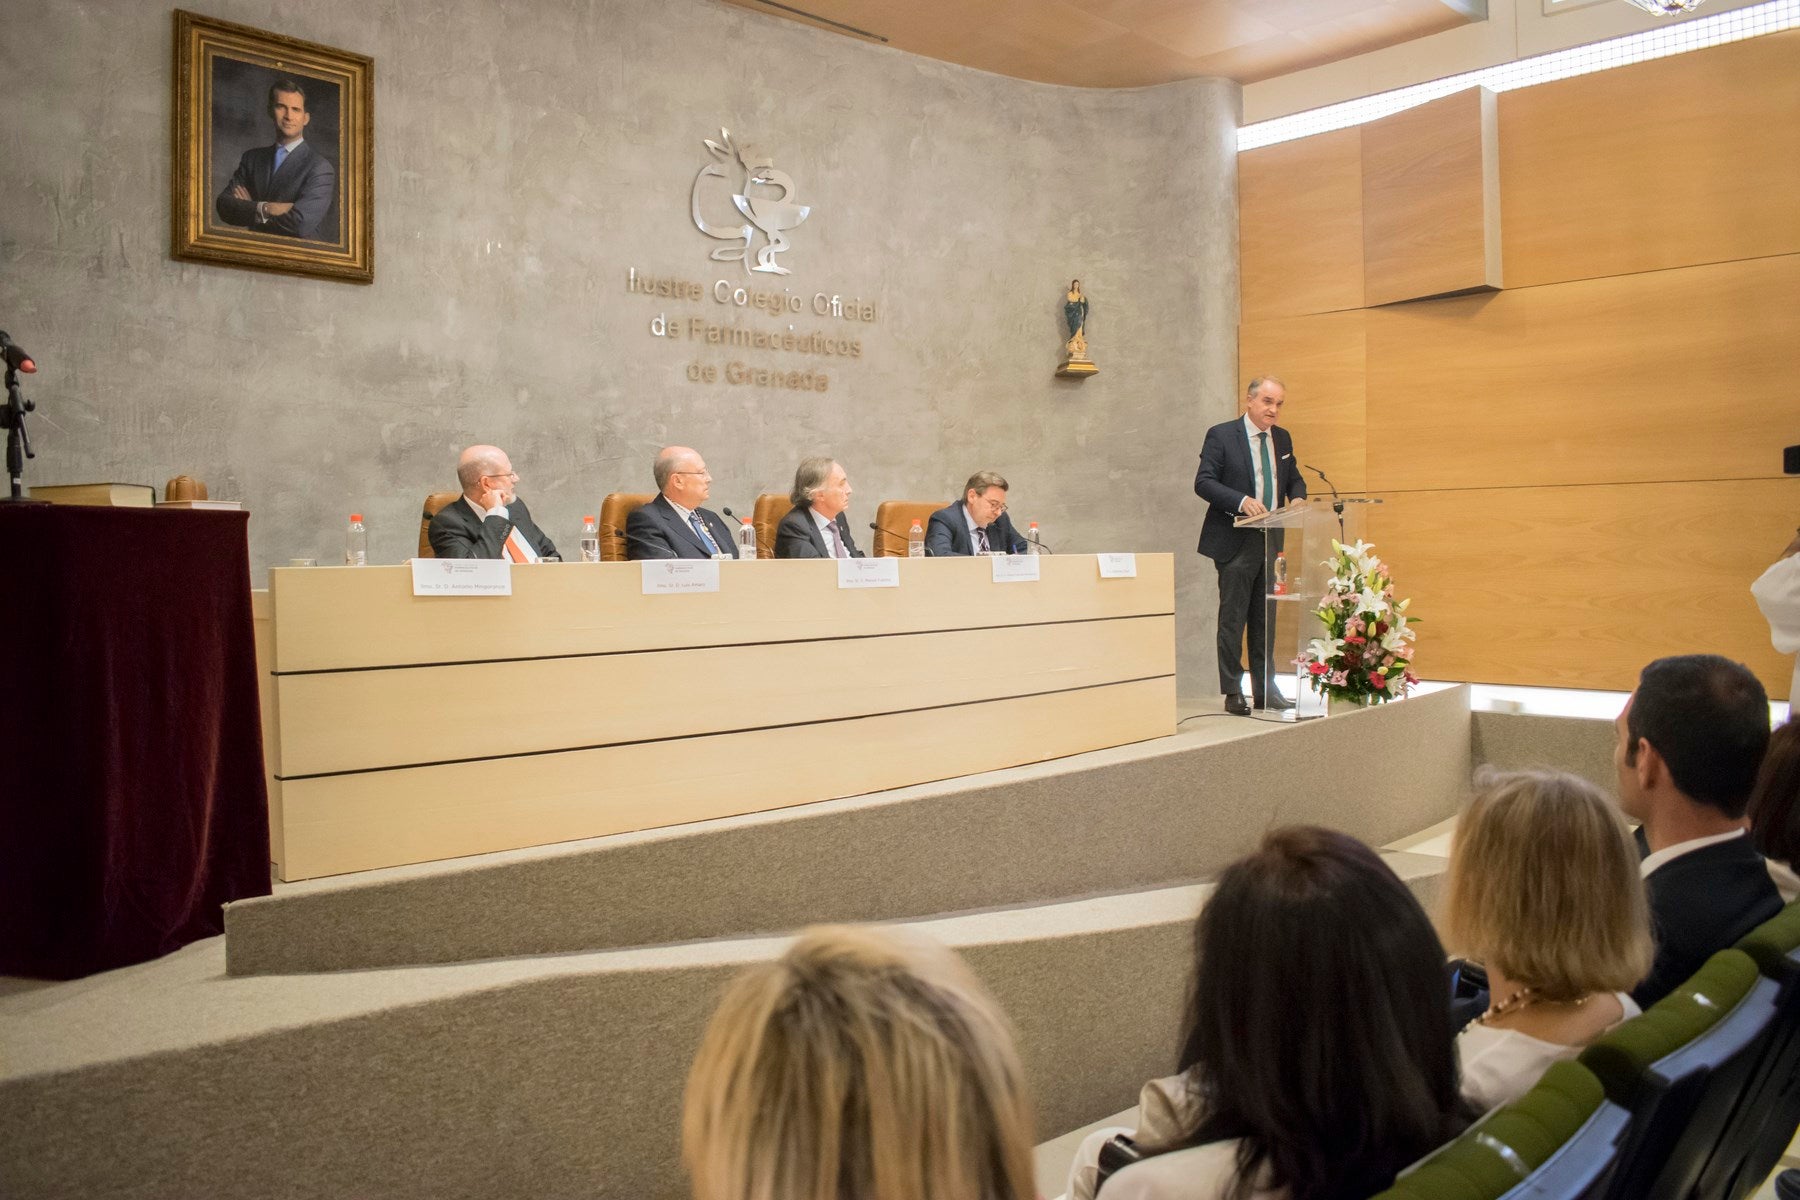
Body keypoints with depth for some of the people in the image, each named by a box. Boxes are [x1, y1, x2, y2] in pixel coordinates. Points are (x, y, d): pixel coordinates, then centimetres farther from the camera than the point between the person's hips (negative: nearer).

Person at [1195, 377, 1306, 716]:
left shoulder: (1282, 439, 13)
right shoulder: (1221, 435, -7)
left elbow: (1294, 479, 22)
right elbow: (1203, 482, -13)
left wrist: (1297, 498, -2)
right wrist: (1241, 501, -26)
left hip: (1271, 540, 6)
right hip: (1236, 541, -6)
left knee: (1266, 619, 11)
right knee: (1233, 619, -2)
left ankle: (1265, 690, 18)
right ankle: (1233, 693, 5)